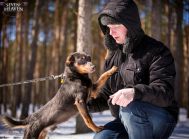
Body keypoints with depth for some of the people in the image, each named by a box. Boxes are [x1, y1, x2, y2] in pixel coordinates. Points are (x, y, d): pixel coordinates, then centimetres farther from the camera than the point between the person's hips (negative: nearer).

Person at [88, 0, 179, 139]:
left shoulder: (156, 51, -13)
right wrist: (88, 104, -1)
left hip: (160, 120, -6)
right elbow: (107, 94, 18)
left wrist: (135, 92, -44)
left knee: (131, 108, -35)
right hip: (128, 121, 6)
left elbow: (165, 92, -26)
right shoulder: (113, 56, 10)